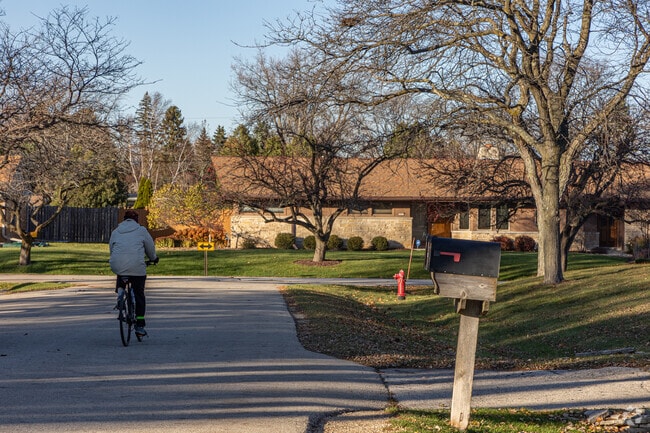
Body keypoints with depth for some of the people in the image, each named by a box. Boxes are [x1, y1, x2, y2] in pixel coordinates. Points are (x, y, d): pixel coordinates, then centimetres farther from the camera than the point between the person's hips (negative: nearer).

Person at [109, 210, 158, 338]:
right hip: (137, 267, -2)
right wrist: (153, 258, 36)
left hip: (118, 265, 2)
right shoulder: (141, 230, 10)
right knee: (139, 295, 8)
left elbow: (111, 248, 23)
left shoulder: (116, 231, 18)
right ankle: (140, 326, 4)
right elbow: (150, 247, 16)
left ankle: (119, 291, 14)